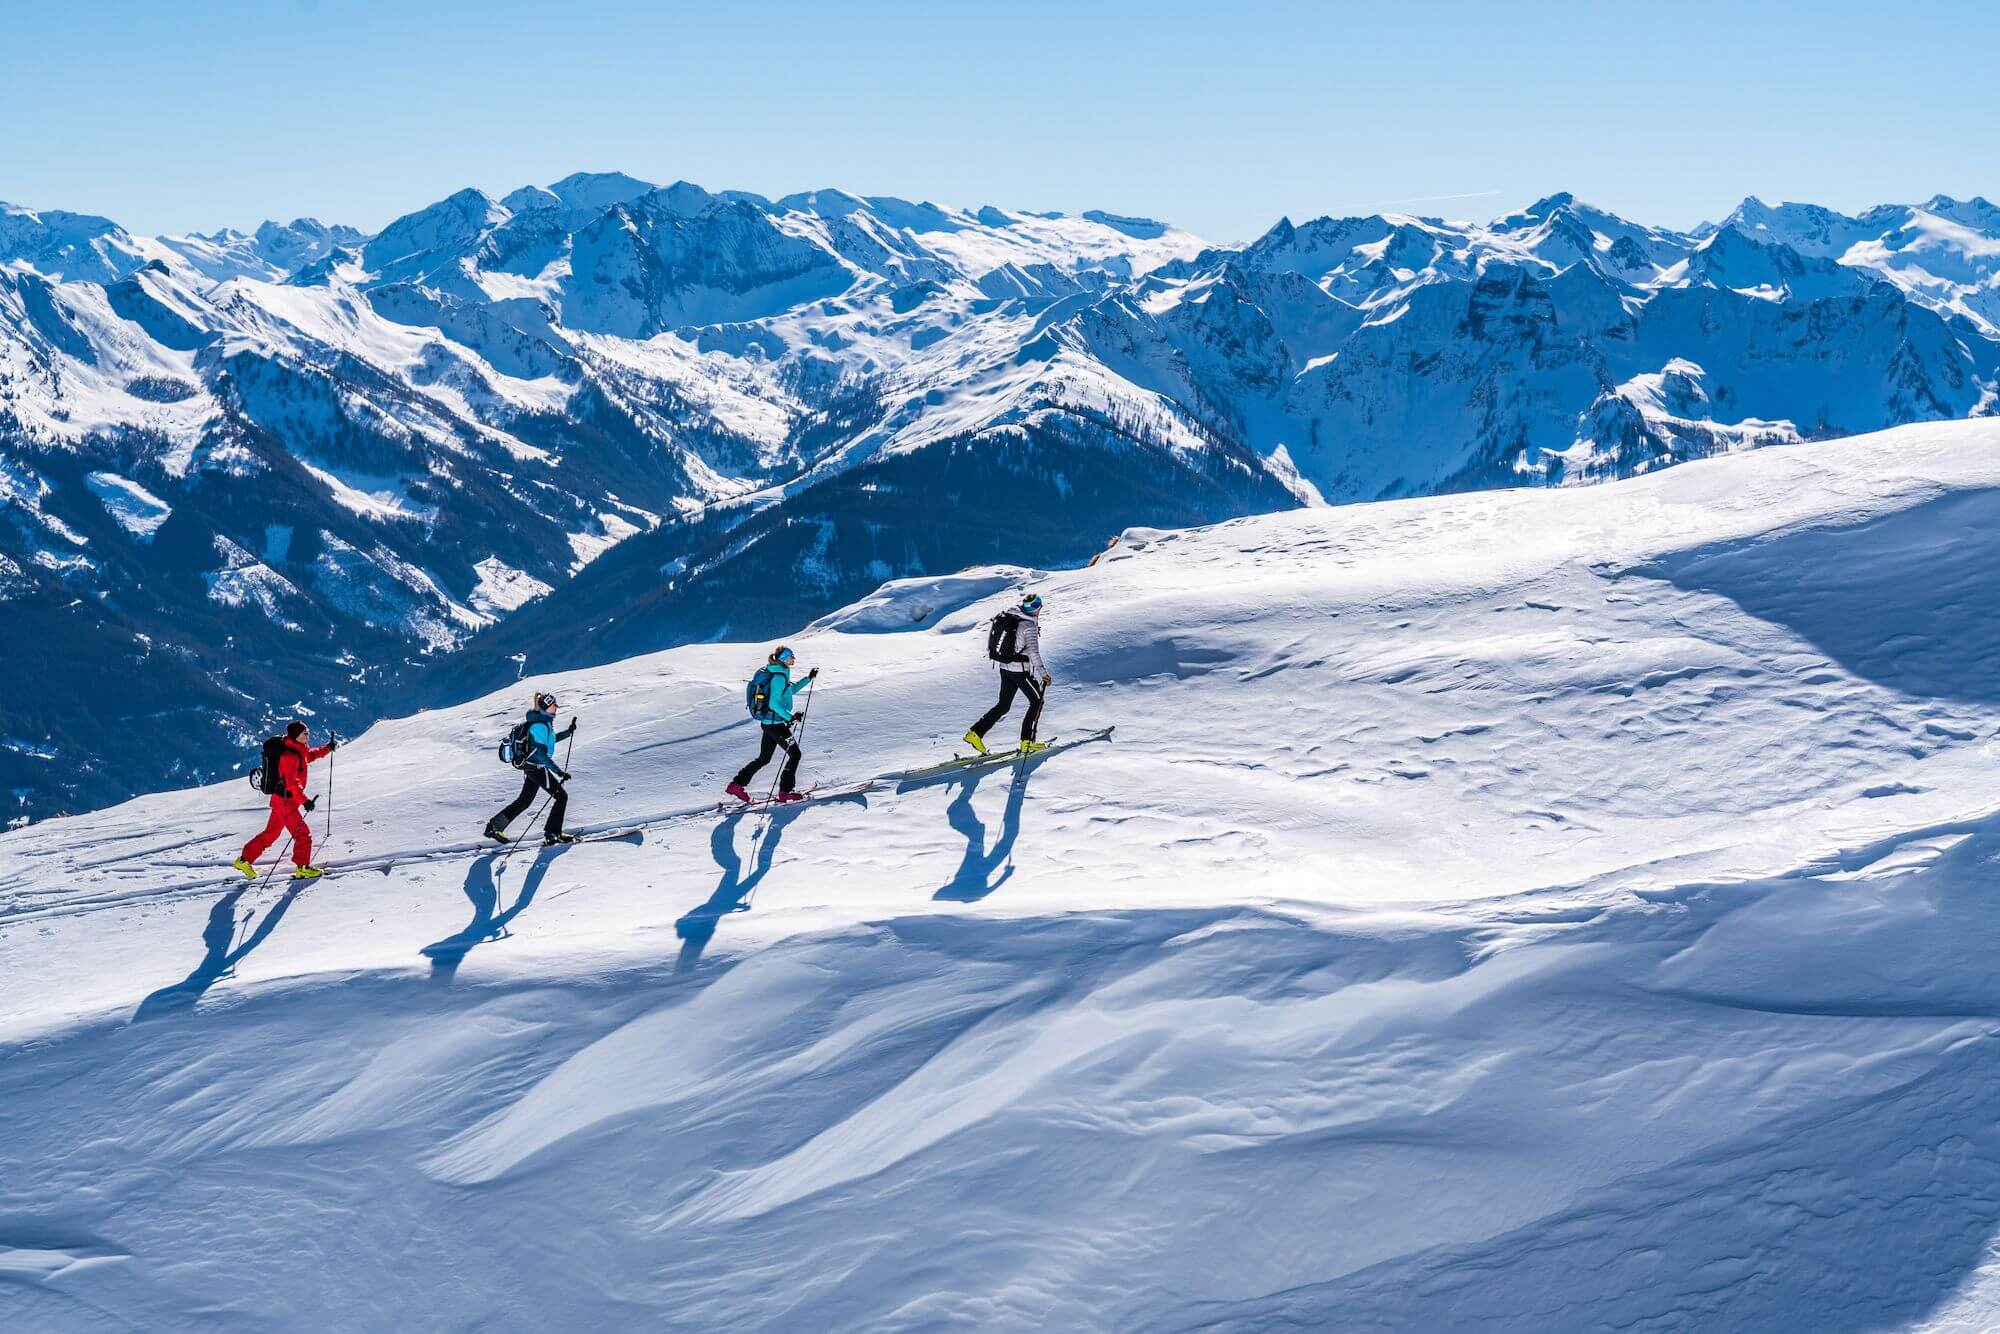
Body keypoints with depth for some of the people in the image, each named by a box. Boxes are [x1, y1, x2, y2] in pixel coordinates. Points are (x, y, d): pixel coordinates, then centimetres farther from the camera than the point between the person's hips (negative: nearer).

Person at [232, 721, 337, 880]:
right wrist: (305, 800, -31)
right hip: (285, 801, -10)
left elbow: (312, 754, 32)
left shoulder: (300, 751, 8)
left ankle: (245, 860, 23)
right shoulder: (290, 755, -21)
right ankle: (302, 868, 3)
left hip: (281, 800, 10)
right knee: (303, 833, -4)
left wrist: (328, 748, 19)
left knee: (271, 833, 17)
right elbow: (292, 782, -28)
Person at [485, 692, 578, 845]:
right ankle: (552, 834, -3)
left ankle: (494, 826, 23)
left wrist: (568, 732, 21)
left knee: (525, 800, 19)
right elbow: (541, 753, -26)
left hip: (530, 767, 10)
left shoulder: (544, 721, 9)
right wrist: (559, 771, -29)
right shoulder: (540, 725, -21)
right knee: (561, 796, -4)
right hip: (537, 767, -10)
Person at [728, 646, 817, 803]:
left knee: (764, 758, 16)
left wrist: (808, 678, 24)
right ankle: (785, 791, 4)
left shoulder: (778, 673, 12)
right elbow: (774, 703, -26)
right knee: (795, 754, 1)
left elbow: (791, 690, 27)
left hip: (768, 722, 10)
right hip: (775, 723, -10)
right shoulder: (779, 677, -19)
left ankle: (737, 785, 15)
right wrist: (790, 717, -28)